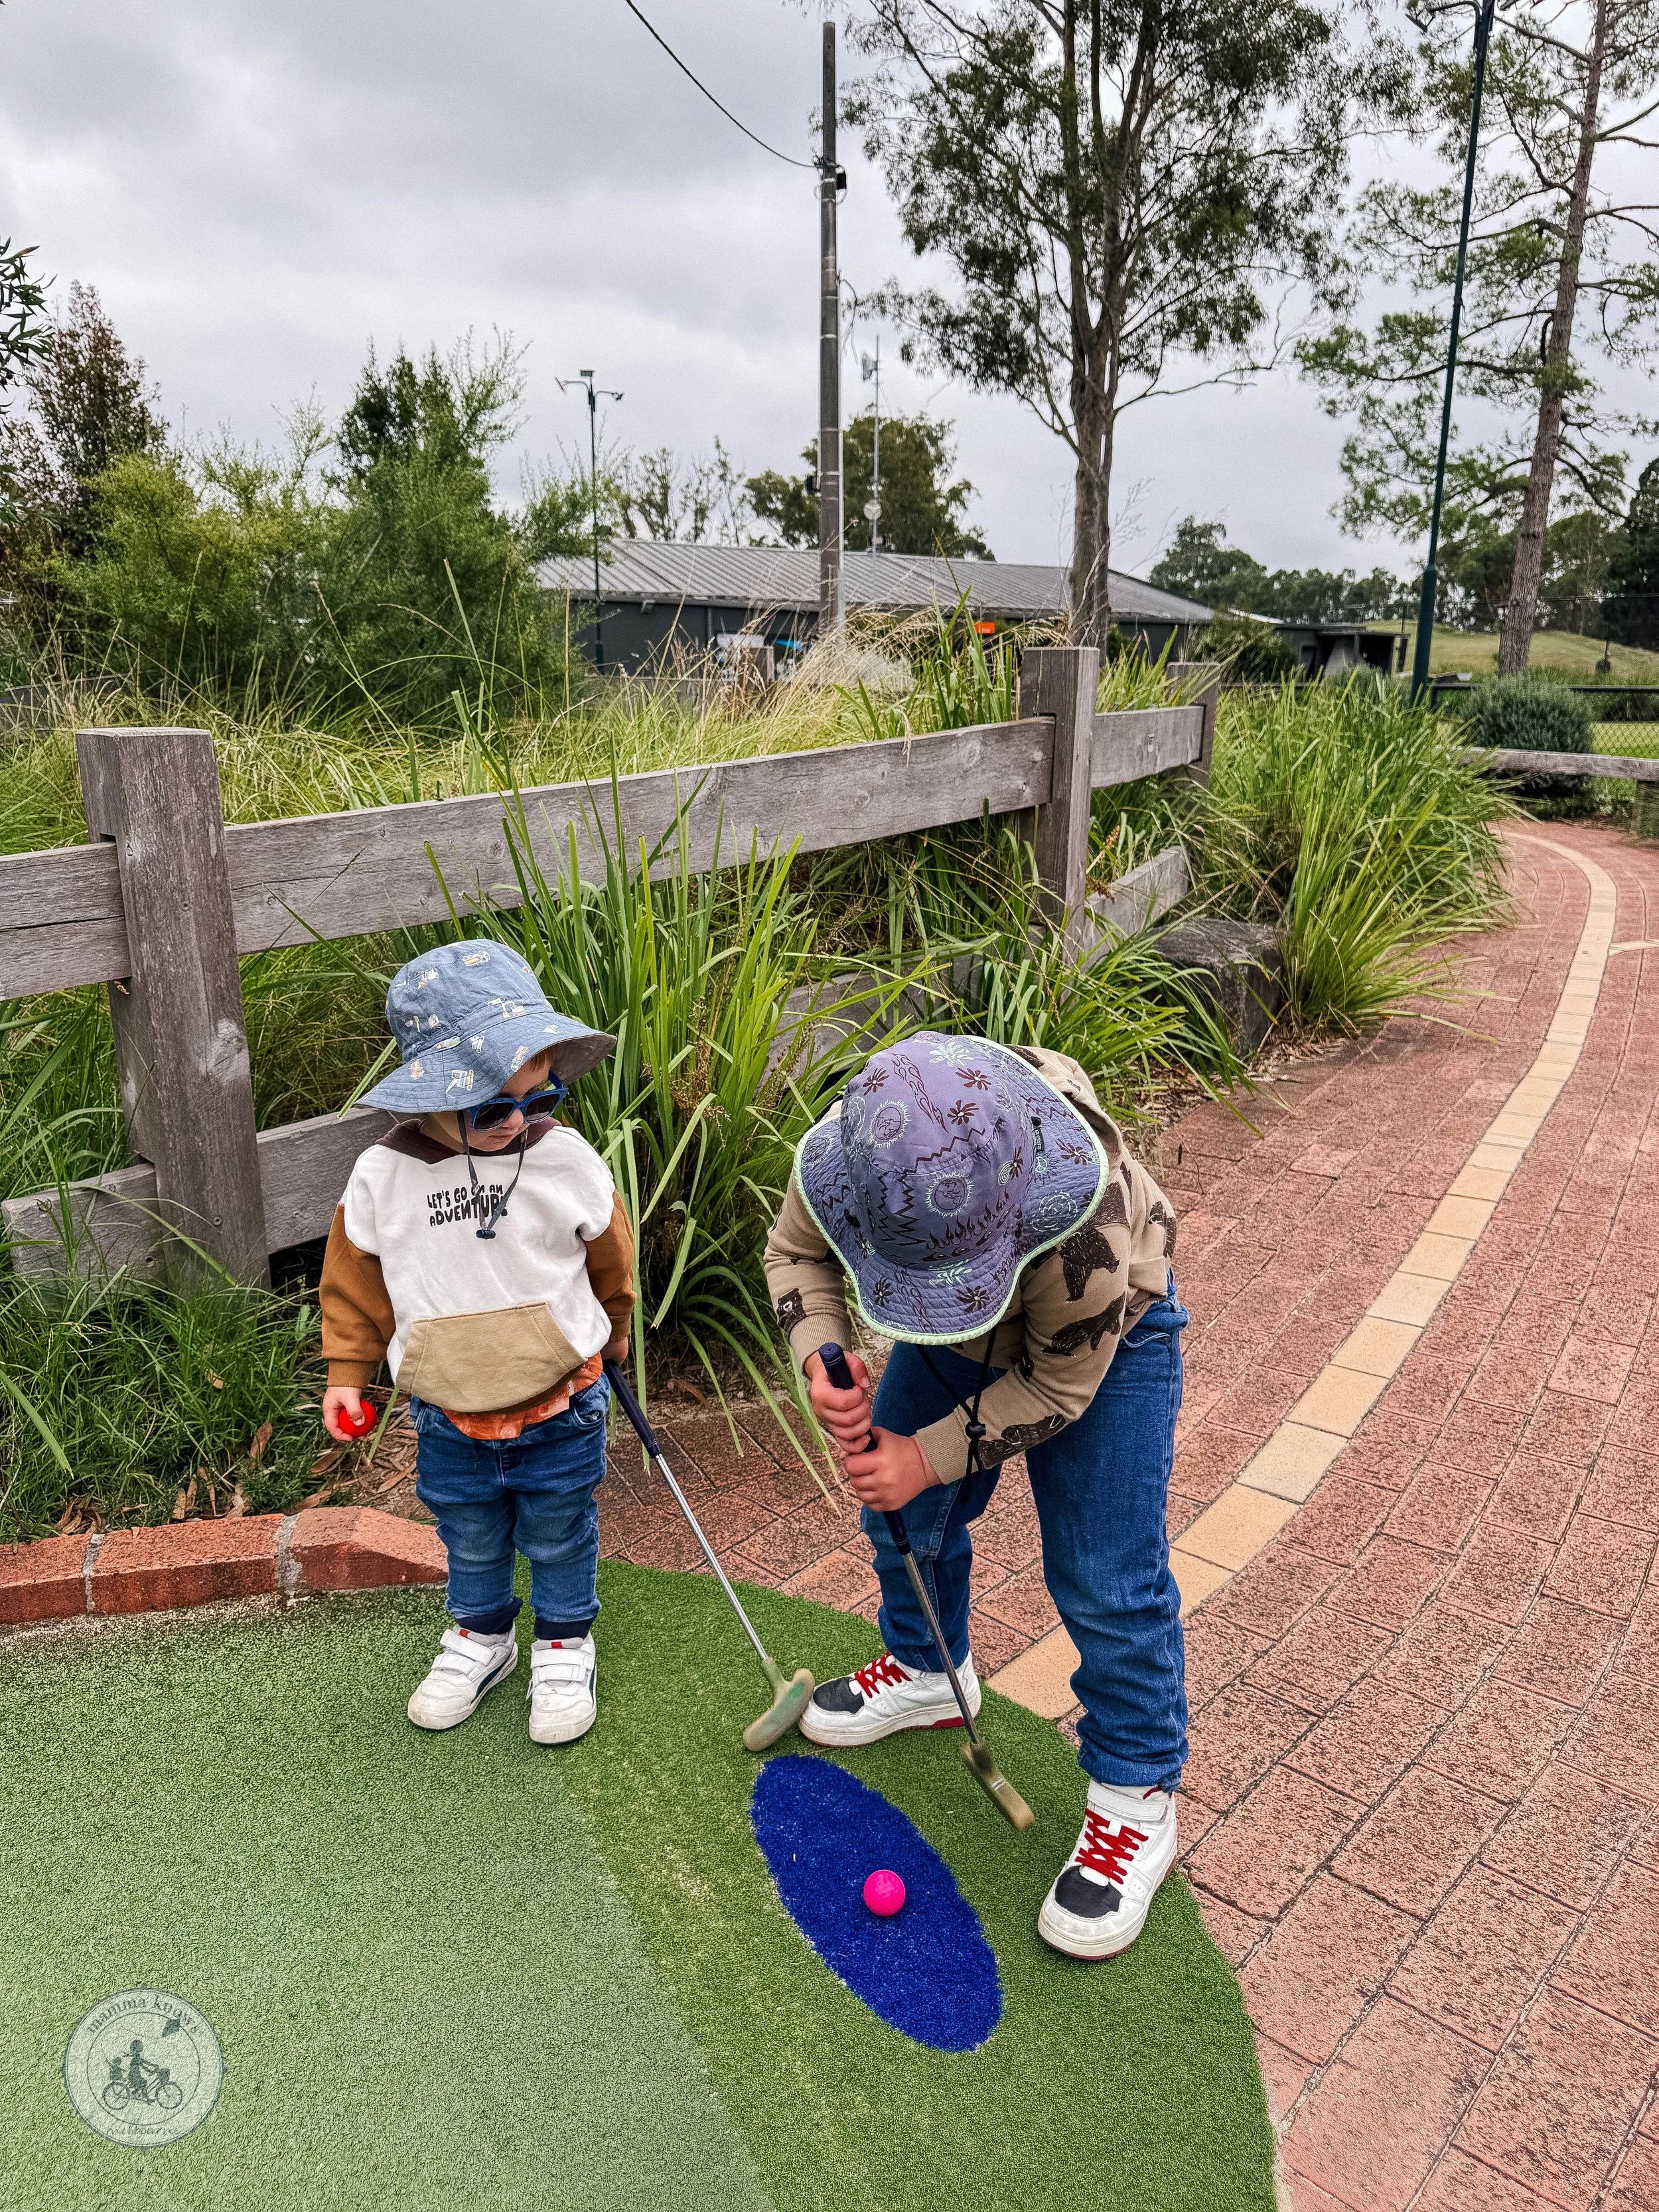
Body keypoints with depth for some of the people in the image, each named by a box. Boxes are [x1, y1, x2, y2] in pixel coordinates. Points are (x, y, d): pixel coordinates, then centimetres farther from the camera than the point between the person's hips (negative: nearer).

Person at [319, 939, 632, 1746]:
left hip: (559, 1409, -1)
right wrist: (346, 1373, 4)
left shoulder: (567, 1159, -15)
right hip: (450, 1418, 1)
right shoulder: (382, 1177, -14)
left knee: (557, 1538, 17)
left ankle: (564, 1645, 41)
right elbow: (355, 1277, 2)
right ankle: (481, 1634, 48)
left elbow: (609, 1254, 3)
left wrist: (612, 1332, 15)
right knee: (471, 1542, 22)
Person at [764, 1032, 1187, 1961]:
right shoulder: (840, 1159, -35)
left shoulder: (1087, 1216, -44)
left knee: (1104, 1579, -8)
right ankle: (926, 1672, 44)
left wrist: (933, 1455, -30)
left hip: (1103, 1338, -5)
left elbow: (1058, 1385, -27)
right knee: (902, 1512, 15)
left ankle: (1137, 1801, 13)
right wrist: (823, 1357, -29)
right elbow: (797, 1251, -12)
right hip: (961, 1339, 5)